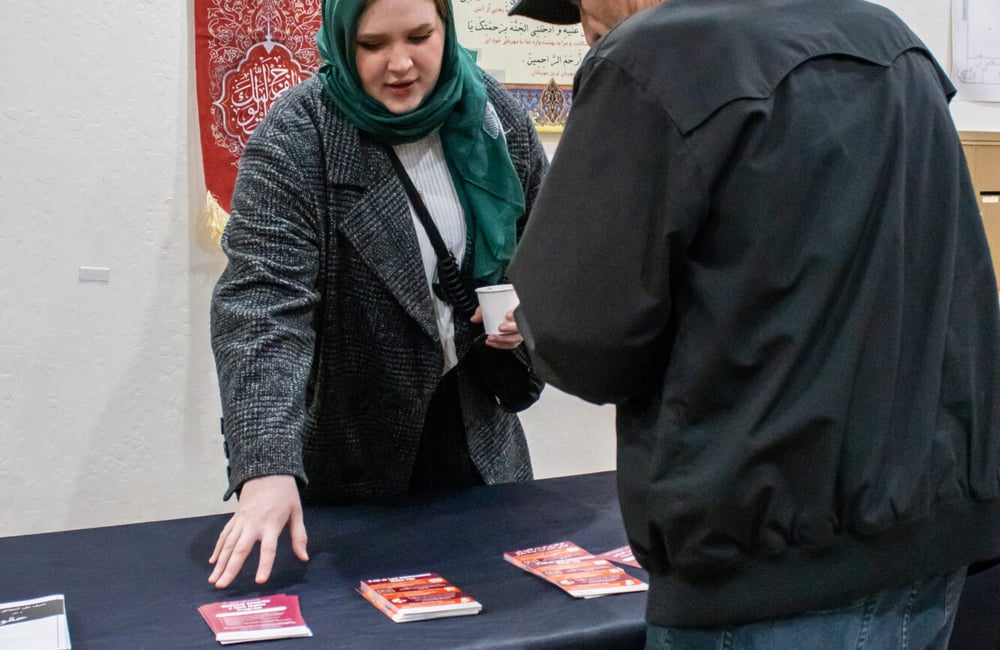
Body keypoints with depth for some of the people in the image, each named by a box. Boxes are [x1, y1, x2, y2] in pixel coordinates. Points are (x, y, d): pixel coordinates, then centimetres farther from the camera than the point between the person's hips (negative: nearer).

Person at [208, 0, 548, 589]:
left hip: (478, 433, 4)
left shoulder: (497, 117, -3)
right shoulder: (298, 136, -17)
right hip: (350, 459, -4)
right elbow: (263, 299, -26)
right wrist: (267, 468, -37)